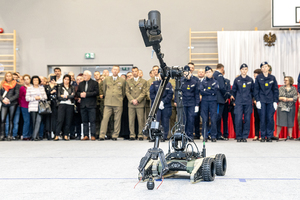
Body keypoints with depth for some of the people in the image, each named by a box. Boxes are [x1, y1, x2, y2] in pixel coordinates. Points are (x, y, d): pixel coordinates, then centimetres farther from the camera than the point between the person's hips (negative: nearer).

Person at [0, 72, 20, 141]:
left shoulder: (15, 85, 5)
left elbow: (17, 95, -2)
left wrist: (9, 100, -12)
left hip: (12, 104, -2)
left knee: (11, 120, 1)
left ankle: (10, 135, 5)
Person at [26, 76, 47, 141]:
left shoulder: (42, 88, 13)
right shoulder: (29, 88, 6)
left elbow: (45, 97, 11)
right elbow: (27, 98, 1)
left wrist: (40, 97, -6)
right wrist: (34, 98, -10)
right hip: (32, 107, -1)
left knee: (38, 120, -13)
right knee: (34, 121, 2)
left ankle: (34, 136, -17)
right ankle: (36, 135, 13)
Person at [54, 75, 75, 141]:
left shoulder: (72, 87, 13)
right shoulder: (60, 87, 10)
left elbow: (73, 95, -3)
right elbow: (59, 97, -3)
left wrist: (65, 96, -7)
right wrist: (69, 97, -5)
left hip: (70, 105, 2)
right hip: (62, 104, -1)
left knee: (68, 121, 0)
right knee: (60, 120, -9)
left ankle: (66, 135, 5)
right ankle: (57, 135, -10)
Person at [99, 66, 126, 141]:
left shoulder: (122, 81, 6)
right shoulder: (106, 80, 10)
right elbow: (104, 90, 20)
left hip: (118, 103, 0)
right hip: (108, 103, 1)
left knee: (117, 120, 0)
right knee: (105, 118, -6)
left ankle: (115, 135, 8)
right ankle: (102, 135, -4)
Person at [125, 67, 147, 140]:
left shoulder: (143, 81, 9)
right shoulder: (128, 81, 14)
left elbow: (143, 93, 2)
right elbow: (127, 92, 7)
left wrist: (137, 100, -9)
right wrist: (132, 100, -6)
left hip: (140, 103, -1)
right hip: (131, 104, 1)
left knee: (141, 120, -3)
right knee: (131, 120, -2)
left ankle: (140, 135, 2)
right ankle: (132, 135, 2)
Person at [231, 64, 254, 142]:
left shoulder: (250, 80, 7)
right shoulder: (237, 80, 3)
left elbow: (253, 90, 16)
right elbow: (234, 90, 12)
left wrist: (249, 97, 12)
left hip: (248, 103, 1)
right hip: (239, 102, -1)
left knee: (247, 119, -1)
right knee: (238, 119, -8)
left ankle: (245, 136, 8)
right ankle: (238, 136, 1)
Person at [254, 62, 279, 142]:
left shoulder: (272, 78, 9)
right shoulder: (258, 78, 5)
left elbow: (276, 90, 10)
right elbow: (256, 90, 4)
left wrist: (275, 101, 3)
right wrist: (257, 100, -5)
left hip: (270, 101, 1)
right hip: (262, 101, -1)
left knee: (270, 119, -2)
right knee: (262, 119, -2)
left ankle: (269, 136, 7)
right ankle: (263, 136, 6)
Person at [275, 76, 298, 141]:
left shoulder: (294, 89, 6)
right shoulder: (281, 88, 9)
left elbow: (295, 98, -3)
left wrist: (287, 99, -13)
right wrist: (282, 98, -12)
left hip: (291, 107, 0)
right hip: (281, 107, 0)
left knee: (290, 122, 2)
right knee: (280, 122, -3)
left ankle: (290, 136, 10)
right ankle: (277, 136, 2)